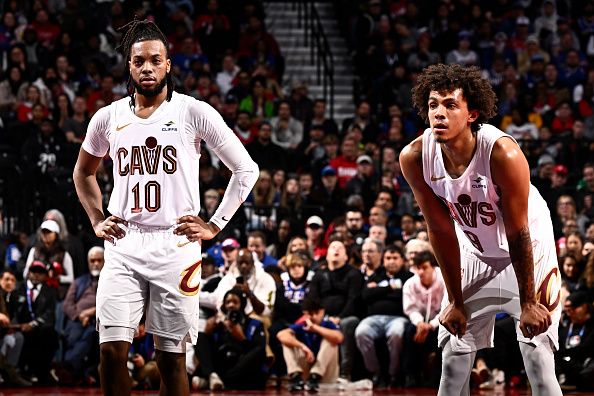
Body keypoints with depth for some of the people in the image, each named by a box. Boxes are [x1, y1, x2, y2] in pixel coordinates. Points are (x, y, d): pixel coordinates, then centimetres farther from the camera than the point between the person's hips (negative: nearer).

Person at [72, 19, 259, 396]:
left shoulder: (195, 113, -3)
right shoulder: (108, 118, 7)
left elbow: (247, 169, 2)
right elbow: (84, 171, 26)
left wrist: (215, 226, -2)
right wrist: (97, 220, 14)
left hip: (176, 247, -2)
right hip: (123, 247, 2)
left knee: (172, 358, 1)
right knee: (112, 350, -7)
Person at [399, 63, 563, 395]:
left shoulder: (503, 153, -32)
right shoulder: (414, 158, -20)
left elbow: (517, 233, -23)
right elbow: (441, 231, -9)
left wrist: (528, 303, -17)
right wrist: (455, 301, -6)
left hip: (528, 248, -4)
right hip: (474, 252, 4)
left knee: (538, 360, -12)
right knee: (454, 360, 4)